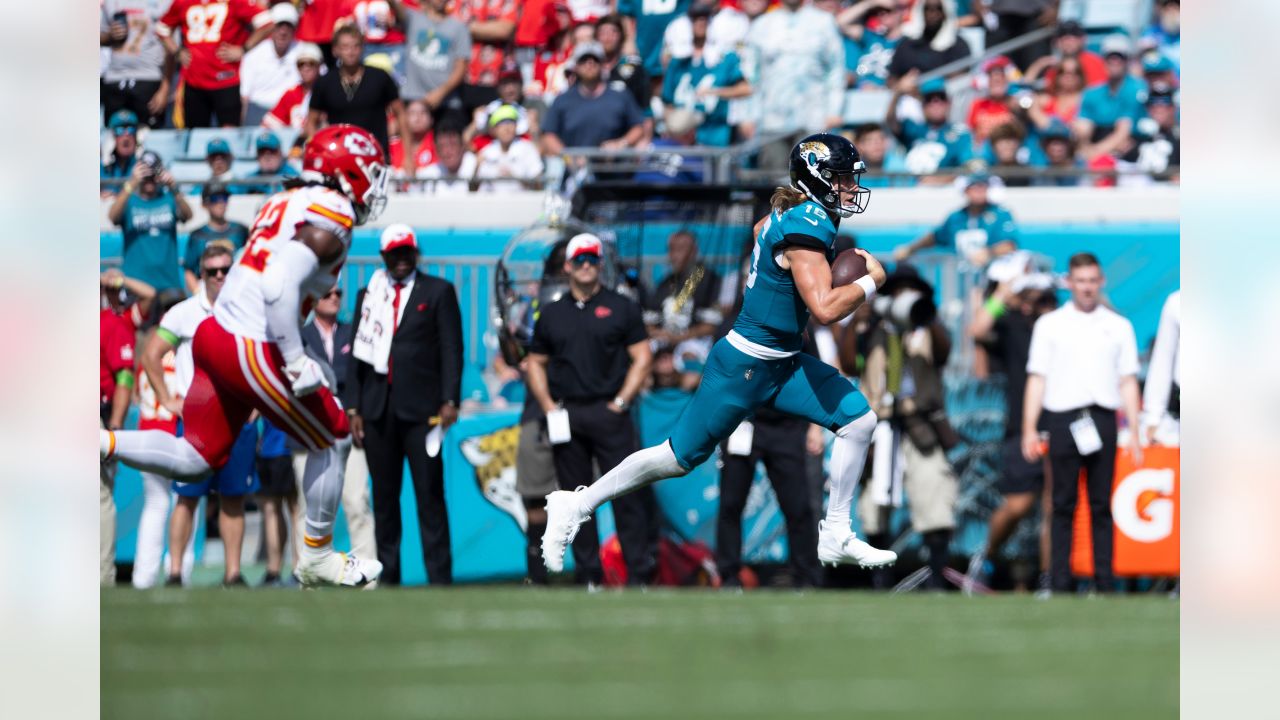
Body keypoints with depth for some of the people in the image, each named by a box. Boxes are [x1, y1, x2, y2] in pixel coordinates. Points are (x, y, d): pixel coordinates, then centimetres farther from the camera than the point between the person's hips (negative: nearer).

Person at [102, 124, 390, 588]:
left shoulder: (286, 204, 16)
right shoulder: (331, 219, -12)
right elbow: (280, 290, -24)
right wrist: (296, 362, -21)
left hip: (215, 333, 8)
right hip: (252, 352, -8)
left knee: (196, 459, 15)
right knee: (326, 442, 10)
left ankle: (102, 444, -2)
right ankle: (317, 558, 21)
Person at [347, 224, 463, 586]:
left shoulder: (438, 292, 6)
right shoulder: (368, 295, 15)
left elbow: (451, 349, 0)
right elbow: (357, 356, 15)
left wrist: (449, 401, -10)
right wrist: (353, 408, 8)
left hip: (421, 407, -3)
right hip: (378, 410, 3)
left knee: (430, 496, -6)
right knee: (384, 497, 5)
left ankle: (439, 578, -6)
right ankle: (387, 578, 9)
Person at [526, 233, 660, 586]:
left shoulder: (621, 308, 6)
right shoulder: (552, 313, 14)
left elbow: (641, 357, 3)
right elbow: (536, 362, 16)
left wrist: (621, 401, -7)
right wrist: (548, 406, 2)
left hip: (608, 412, -3)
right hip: (566, 417, 3)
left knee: (626, 494, -9)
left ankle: (639, 573, -9)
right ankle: (587, 576, 8)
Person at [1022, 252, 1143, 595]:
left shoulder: (1118, 326, 12)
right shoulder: (1050, 325, 9)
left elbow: (1128, 382, 11)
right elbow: (1037, 378, 6)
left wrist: (1134, 432, 4)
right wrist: (1030, 428, -2)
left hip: (1103, 421, 1)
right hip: (1063, 420, -1)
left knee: (1101, 506, 2)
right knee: (1064, 506, 0)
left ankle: (1105, 582, 3)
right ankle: (1060, 583, 0)